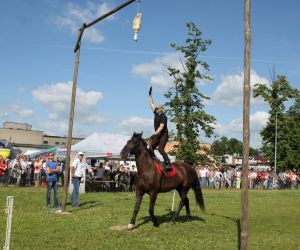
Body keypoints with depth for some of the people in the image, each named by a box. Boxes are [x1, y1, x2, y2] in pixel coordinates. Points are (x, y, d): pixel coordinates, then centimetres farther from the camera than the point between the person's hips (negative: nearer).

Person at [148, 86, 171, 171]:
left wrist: (155, 134, -33)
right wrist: (150, 95, 18)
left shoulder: (163, 116, -15)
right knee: (150, 149, 9)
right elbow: (151, 104, 17)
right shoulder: (156, 114, 8)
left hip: (163, 135, -9)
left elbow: (161, 127, -25)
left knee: (160, 149, -21)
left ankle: (168, 164, -22)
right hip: (157, 135, 9)